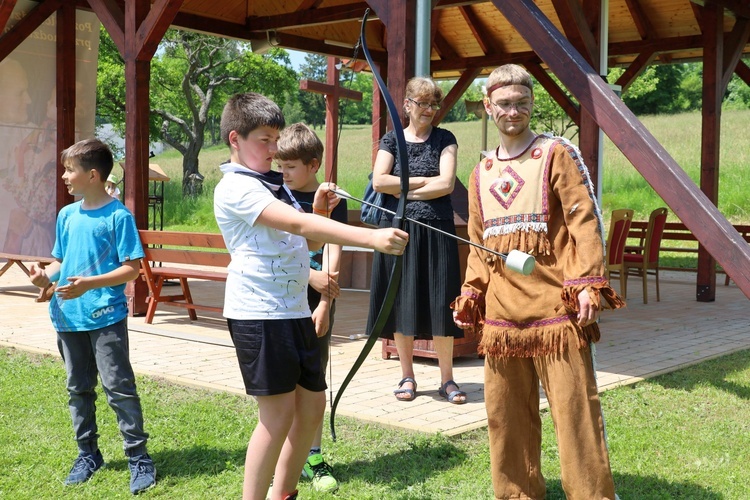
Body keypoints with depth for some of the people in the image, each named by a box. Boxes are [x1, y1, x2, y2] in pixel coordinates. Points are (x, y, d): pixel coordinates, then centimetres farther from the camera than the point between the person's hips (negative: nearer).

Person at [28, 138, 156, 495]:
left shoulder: (118, 216, -11)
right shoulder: (67, 215, 9)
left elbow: (132, 268, -13)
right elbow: (61, 260, 17)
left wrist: (89, 283, -23)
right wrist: (46, 275, -4)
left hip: (106, 317, -7)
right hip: (69, 317, 7)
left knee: (119, 388, -4)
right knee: (78, 388, 15)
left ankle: (138, 457, 6)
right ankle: (87, 453, 29)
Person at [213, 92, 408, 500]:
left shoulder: (277, 187, 16)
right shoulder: (235, 188, -13)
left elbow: (308, 243, 21)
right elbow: (298, 224, -27)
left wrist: (319, 212, 0)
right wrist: (372, 237, -35)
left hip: (295, 309, 9)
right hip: (258, 312, -9)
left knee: (312, 404, 12)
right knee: (278, 413, -6)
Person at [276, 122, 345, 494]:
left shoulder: (332, 200, 0)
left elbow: (332, 256, -6)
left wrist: (325, 304, -14)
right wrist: (311, 275, -22)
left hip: (318, 303, 1)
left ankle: (314, 457, 19)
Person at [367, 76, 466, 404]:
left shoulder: (444, 140, 6)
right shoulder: (392, 140, 8)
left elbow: (446, 183, -7)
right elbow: (379, 181, -7)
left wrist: (404, 191, -7)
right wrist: (424, 181, -7)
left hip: (437, 230, 0)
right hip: (399, 230, 1)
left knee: (440, 304, -1)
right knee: (402, 303, 3)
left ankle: (447, 378, 10)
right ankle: (407, 376, 16)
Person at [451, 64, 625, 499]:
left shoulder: (557, 155, 1)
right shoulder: (483, 173, 16)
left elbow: (585, 221, -7)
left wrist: (588, 284, -16)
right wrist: (470, 295, 11)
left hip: (555, 308, -5)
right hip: (501, 312, 5)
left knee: (574, 408, -4)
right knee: (506, 412, 10)